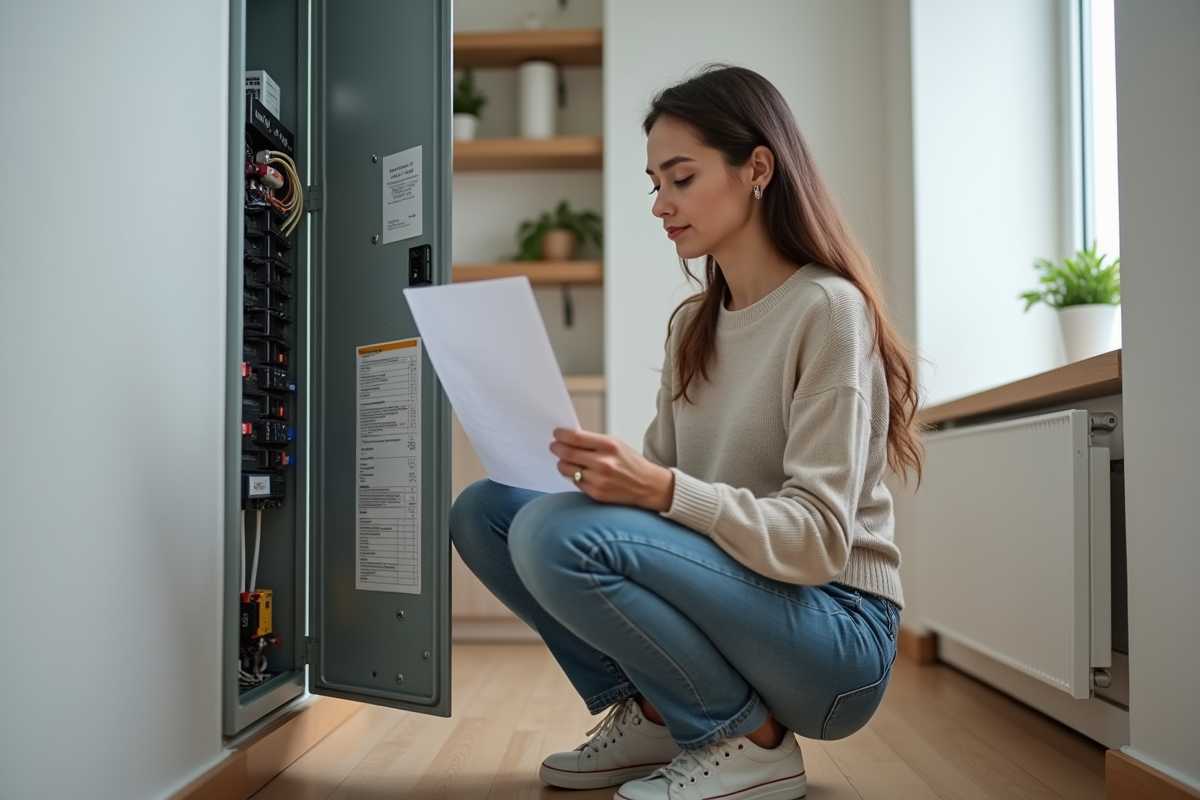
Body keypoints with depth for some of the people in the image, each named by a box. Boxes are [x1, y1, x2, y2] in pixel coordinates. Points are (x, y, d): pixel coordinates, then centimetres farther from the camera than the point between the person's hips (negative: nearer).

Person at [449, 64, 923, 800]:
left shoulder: (827, 309, -13)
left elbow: (817, 541, -19)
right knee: (484, 511, -1)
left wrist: (664, 490, -31)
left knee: (559, 533, -28)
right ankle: (648, 717, 5)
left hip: (837, 635, -7)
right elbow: (657, 481, 7)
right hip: (730, 590, 7)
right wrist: (600, 466, -13)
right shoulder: (692, 325, 10)